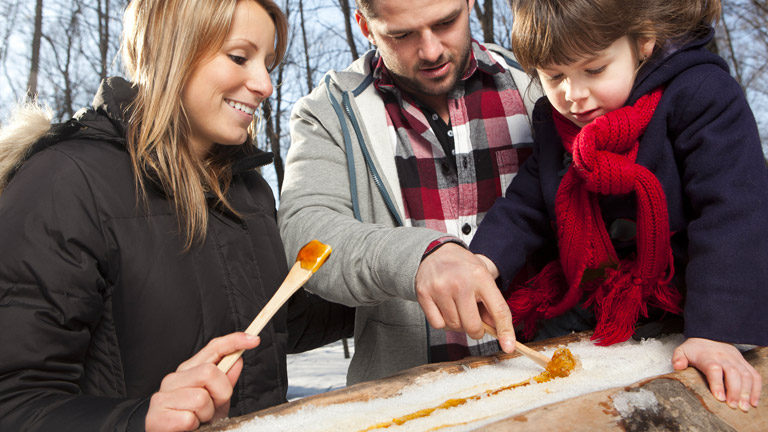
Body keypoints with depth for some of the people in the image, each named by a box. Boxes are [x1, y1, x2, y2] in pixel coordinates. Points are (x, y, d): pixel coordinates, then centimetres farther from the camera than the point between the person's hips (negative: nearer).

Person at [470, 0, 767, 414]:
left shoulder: (701, 96, -17)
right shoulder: (553, 121, 3)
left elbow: (731, 213, -23)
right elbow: (525, 205, 5)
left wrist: (715, 332, -30)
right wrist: (485, 260, -15)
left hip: (680, 312, -4)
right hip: (584, 310, 5)